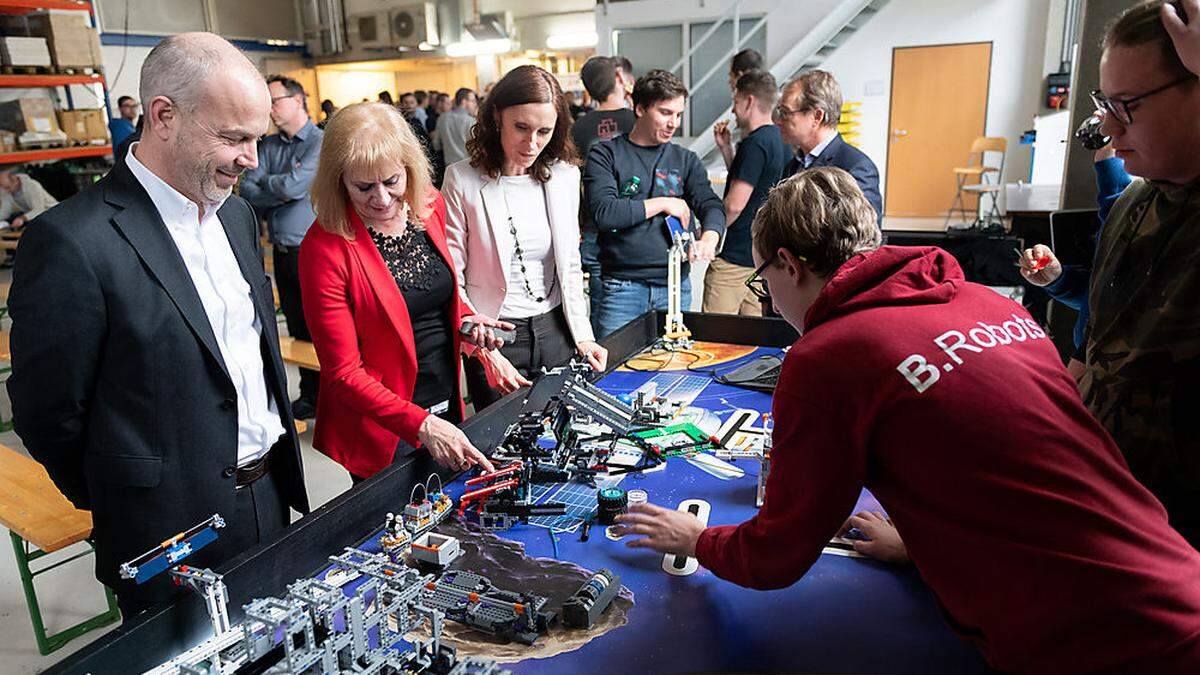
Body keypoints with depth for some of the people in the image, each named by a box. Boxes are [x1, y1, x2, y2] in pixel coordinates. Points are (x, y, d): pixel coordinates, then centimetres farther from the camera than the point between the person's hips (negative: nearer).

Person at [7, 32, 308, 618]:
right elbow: (50, 416, -12)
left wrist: (278, 472, 13)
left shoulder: (236, 213, 4)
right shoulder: (71, 241, -20)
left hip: (271, 498, 6)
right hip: (176, 537, -6)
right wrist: (127, 512, 2)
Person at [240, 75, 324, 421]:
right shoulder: (268, 145, 13)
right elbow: (247, 191, 4)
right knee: (298, 329, 14)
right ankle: (310, 395, 27)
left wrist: (264, 183, 0)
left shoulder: (321, 142, -8)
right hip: (282, 252, 7)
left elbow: (294, 185, -19)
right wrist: (282, 192, -12)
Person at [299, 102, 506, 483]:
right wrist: (421, 425, -29)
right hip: (380, 433, -5)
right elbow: (343, 373, -19)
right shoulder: (325, 248, -21)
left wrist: (463, 318, -6)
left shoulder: (430, 206, -4)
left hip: (447, 409, 6)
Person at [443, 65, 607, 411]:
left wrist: (582, 336, -1)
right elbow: (451, 280, -9)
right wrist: (487, 354, -15)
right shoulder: (462, 180, -11)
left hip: (555, 330, 4)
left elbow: (569, 267, 8)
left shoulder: (564, 176, 1)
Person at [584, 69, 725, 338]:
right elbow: (603, 213, -13)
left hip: (676, 286, 4)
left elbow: (711, 205, 2)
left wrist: (709, 238, -20)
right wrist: (661, 204, -8)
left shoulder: (685, 160, 14)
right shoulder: (606, 154, 1)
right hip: (623, 287, -3)